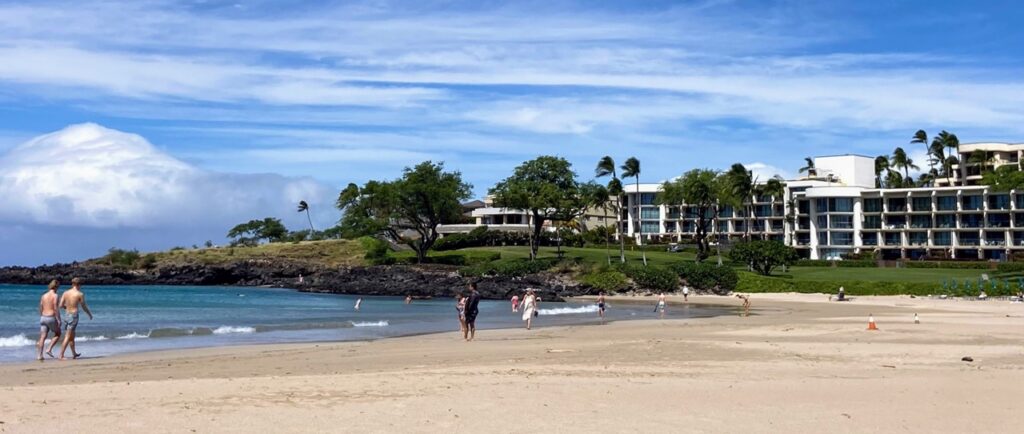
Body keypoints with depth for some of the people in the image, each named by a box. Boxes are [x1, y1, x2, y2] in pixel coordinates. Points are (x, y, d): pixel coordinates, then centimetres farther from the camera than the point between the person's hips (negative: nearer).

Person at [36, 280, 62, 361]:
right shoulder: (55, 295, -8)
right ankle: (49, 349, 1)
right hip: (51, 318, -6)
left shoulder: (44, 295, 11)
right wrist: (58, 320, -13)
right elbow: (55, 308, -15)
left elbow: (40, 308, 13)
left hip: (43, 318, 6)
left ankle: (40, 355, -4)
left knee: (43, 337, 3)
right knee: (58, 334, 14)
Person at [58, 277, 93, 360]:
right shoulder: (80, 294, -8)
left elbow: (60, 305, 3)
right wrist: (90, 314, 16)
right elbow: (84, 307, -1)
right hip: (74, 315, -6)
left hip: (66, 315, 6)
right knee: (68, 337, -6)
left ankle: (74, 354, 33)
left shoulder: (66, 293, 5)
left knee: (72, 336, 20)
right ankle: (61, 355, -10)